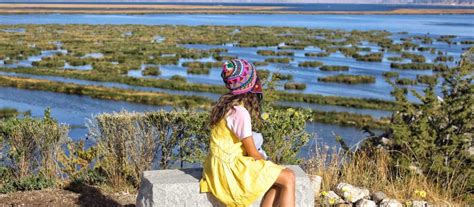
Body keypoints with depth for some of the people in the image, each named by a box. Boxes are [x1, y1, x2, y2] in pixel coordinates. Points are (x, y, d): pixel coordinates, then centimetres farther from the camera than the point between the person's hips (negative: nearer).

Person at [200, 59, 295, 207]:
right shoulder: (240, 112, -22)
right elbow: (253, 153, -15)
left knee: (278, 179, 7)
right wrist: (265, 163, 4)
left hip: (225, 163, 9)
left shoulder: (228, 104, 6)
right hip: (230, 166, -9)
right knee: (288, 178, -10)